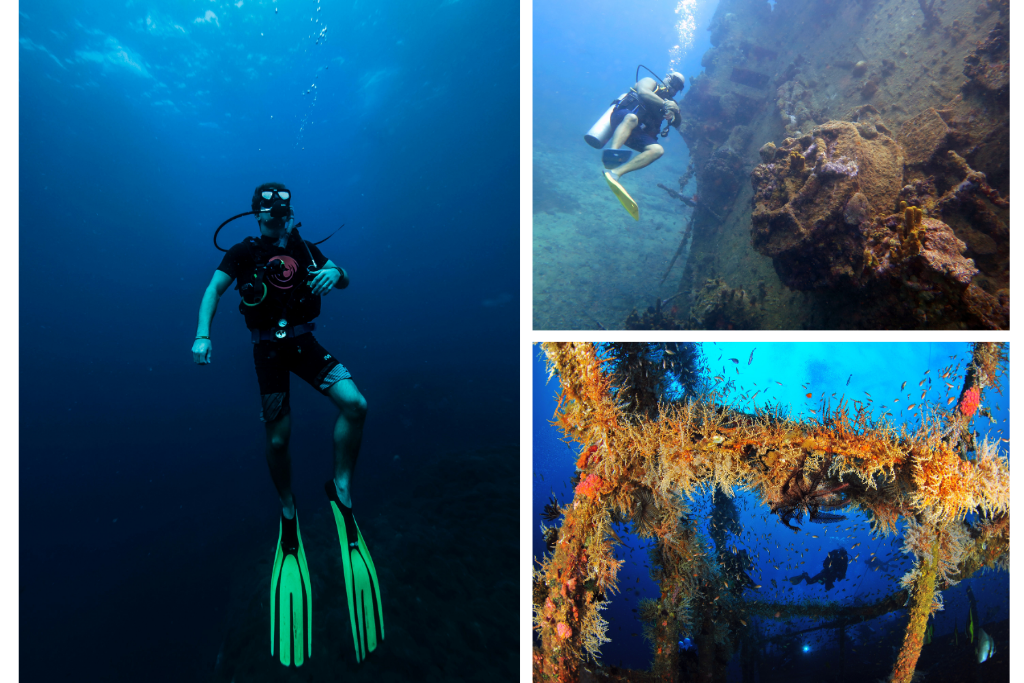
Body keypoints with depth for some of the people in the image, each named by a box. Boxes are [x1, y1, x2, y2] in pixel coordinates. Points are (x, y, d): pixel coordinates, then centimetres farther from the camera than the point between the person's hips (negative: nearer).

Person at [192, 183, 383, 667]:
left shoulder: (303, 249, 8)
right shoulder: (243, 252, 2)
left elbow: (343, 281, 5)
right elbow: (214, 289, -7)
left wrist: (334, 271, -20)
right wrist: (203, 334, -22)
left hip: (305, 341, 2)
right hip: (268, 348, -2)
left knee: (354, 404, -20)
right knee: (278, 440, 0)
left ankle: (340, 489, -3)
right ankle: (288, 512, 23)